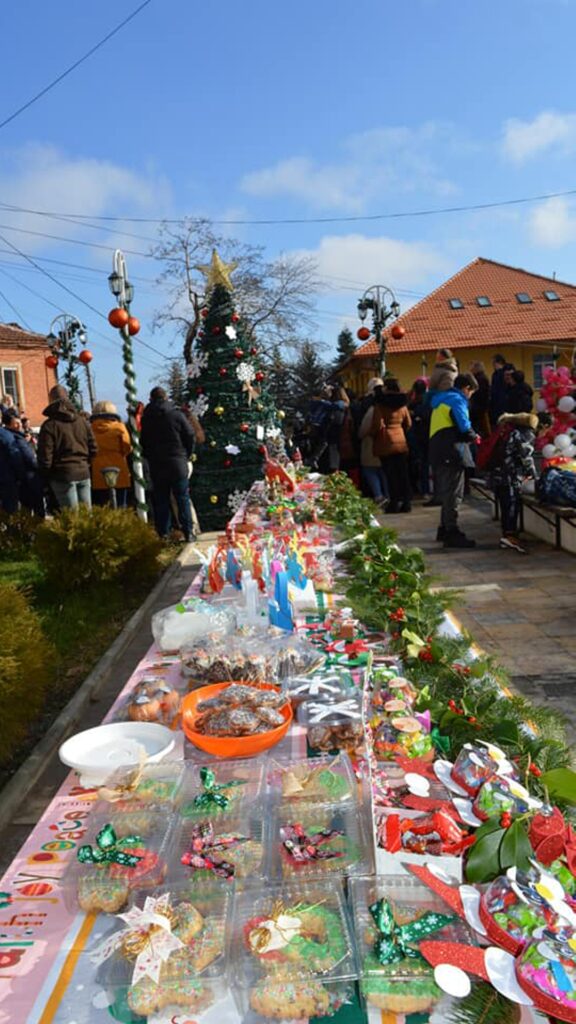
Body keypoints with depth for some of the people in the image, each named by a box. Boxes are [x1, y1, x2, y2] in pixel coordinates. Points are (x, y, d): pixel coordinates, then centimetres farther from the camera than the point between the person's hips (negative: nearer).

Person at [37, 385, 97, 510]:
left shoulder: (49, 425, -8)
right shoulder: (83, 421, 8)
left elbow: (45, 457, -9)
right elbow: (93, 449, 9)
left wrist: (45, 477, 3)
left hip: (63, 476, -5)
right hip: (84, 473, 5)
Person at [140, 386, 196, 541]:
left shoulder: (146, 418, 3)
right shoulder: (176, 414, -4)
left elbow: (143, 443, 8)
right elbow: (190, 437, -3)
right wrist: (186, 456, 10)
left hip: (156, 465, 2)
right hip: (177, 464, -2)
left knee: (160, 501, 7)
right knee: (183, 499, 6)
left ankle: (163, 534, 7)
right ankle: (188, 532, 6)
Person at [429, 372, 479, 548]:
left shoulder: (442, 400, 21)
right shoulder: (457, 400, -8)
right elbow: (464, 428, -17)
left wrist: (468, 435, 16)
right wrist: (473, 437, 2)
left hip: (438, 452, 10)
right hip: (450, 453, -10)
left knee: (447, 493, 17)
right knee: (453, 494, -7)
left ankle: (445, 529, 25)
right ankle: (452, 533, -7)